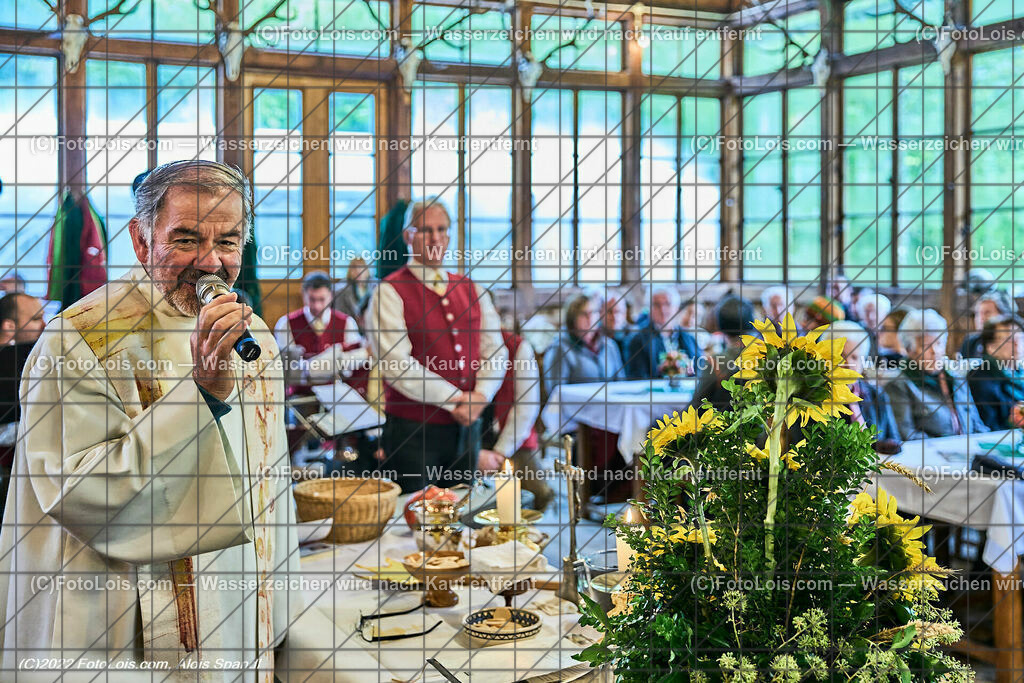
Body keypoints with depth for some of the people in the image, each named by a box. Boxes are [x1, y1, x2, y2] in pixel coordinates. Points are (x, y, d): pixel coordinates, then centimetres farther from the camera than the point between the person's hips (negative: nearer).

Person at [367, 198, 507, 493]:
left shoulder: (472, 290, 13)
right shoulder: (389, 292, -5)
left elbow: (495, 351, 10)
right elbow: (397, 366, -15)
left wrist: (481, 394, -10)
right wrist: (454, 400, -15)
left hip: (468, 426, 5)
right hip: (413, 431, -5)